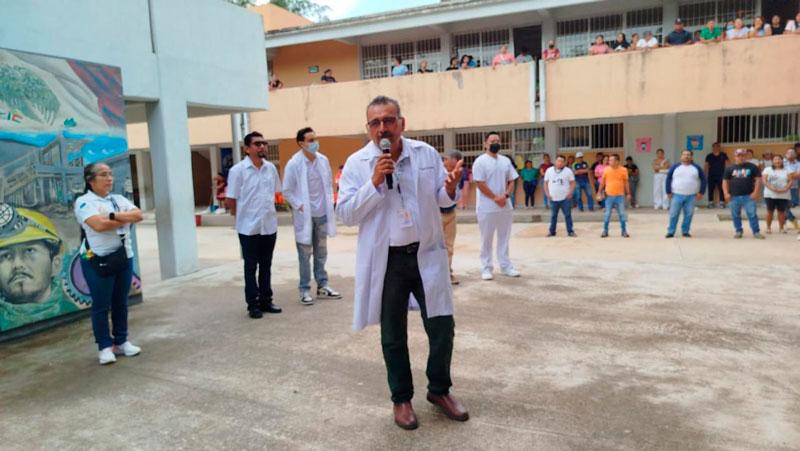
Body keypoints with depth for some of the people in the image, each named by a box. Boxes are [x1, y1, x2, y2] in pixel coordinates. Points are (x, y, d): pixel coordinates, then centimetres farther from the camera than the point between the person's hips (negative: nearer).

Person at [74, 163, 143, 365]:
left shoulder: (119, 199, 13)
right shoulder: (84, 201, -6)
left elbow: (138, 215, -2)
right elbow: (99, 225, -22)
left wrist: (113, 216, -16)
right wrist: (126, 219, -8)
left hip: (124, 257, 6)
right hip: (98, 260, -6)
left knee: (121, 302, 12)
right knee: (101, 305, 2)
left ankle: (121, 342, 23)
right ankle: (105, 347, 12)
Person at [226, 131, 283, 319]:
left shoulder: (271, 168, 4)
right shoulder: (238, 170, -10)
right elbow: (231, 200, -6)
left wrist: (268, 211, 11)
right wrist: (244, 216, 3)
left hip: (269, 225, 4)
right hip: (248, 227, -4)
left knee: (266, 265, 13)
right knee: (251, 267, 6)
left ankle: (266, 301, 25)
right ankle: (253, 304, 15)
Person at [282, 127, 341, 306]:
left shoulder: (323, 160, 0)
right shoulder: (294, 164, -11)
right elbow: (287, 192, -6)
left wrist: (329, 202, 3)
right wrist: (300, 206, -12)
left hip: (322, 213, 4)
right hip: (305, 215, -4)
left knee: (321, 252, 14)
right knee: (305, 254, 4)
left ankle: (322, 286, 25)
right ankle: (304, 290, 14)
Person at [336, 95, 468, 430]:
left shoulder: (427, 154, 1)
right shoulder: (356, 164, -5)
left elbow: (441, 200, 7)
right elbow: (346, 215, -9)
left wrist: (450, 188, -16)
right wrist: (374, 183, -20)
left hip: (427, 254, 2)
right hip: (385, 260, -1)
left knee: (442, 327, 8)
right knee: (393, 336, 11)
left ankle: (439, 390, 33)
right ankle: (401, 398, 32)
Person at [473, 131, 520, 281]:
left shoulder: (506, 161, 11)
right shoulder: (480, 161, -8)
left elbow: (511, 181, 9)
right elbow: (480, 184, -13)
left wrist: (505, 195, -9)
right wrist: (495, 198, -16)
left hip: (505, 206, 6)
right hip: (487, 207, -6)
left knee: (504, 237, 12)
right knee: (486, 239, 2)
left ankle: (505, 266, 21)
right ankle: (486, 268, 9)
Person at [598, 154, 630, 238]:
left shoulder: (623, 170, -3)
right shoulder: (606, 169, -1)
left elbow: (626, 183, 5)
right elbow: (602, 182, 6)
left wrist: (628, 193, 4)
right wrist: (600, 193, 5)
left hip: (620, 196, -1)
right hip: (609, 196, 1)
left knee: (622, 214, 6)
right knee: (607, 214, 5)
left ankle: (624, 231, 16)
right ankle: (605, 231, 15)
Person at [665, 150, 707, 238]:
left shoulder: (697, 168, 6)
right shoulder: (675, 167, 2)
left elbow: (703, 179, 10)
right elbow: (668, 179, 4)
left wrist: (701, 192, 3)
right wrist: (669, 192, -1)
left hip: (691, 196, 1)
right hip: (677, 195, -1)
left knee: (689, 214, 3)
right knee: (674, 214, 0)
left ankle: (685, 231, 14)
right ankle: (670, 232, 7)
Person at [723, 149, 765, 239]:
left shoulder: (752, 167, 4)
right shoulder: (730, 168, 6)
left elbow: (758, 179, 2)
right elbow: (725, 181, 8)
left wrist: (755, 192, -7)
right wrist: (726, 193, -2)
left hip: (748, 196, -1)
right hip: (734, 196, 2)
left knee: (752, 214, -4)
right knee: (736, 215, 8)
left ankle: (756, 232, 4)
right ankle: (738, 231, 20)